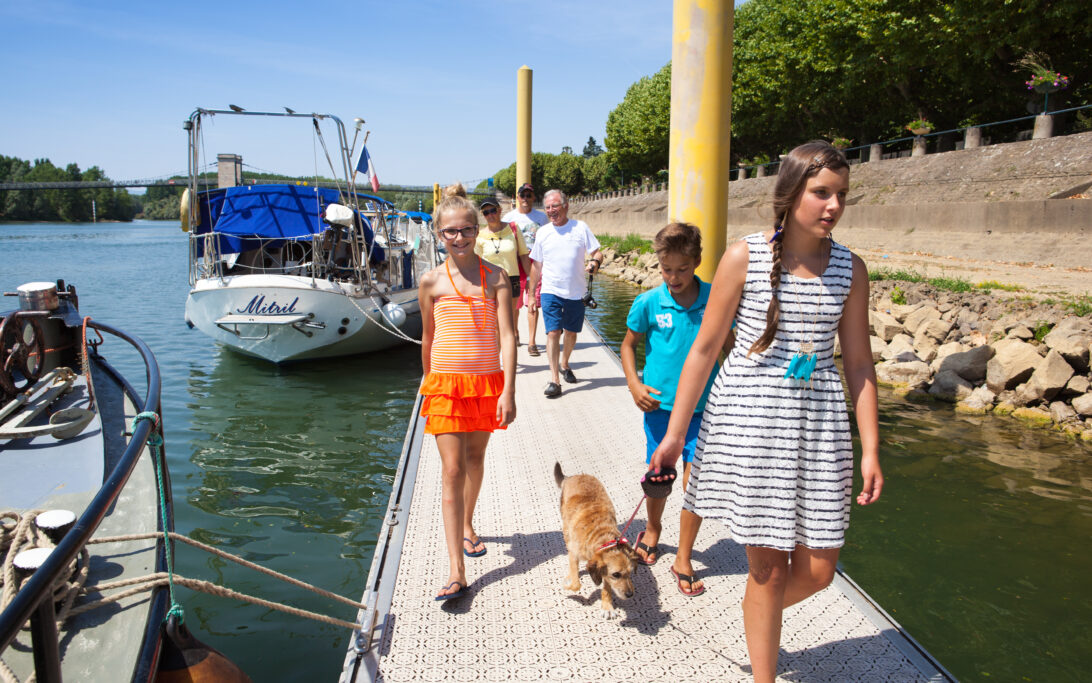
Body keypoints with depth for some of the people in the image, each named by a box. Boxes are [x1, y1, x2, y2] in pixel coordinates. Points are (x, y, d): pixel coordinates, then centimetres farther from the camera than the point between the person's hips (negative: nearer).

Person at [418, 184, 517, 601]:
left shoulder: (495, 277, -2)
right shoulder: (432, 282, -1)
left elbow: (506, 336, -8)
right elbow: (428, 338, 11)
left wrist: (508, 390, -16)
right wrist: (427, 384, 18)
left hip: (488, 381, 1)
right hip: (446, 382, -1)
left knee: (475, 457, 17)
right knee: (453, 470, -6)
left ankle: (467, 526, 44)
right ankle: (456, 572, -6)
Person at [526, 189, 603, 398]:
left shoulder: (580, 228, 1)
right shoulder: (542, 232, 5)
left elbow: (596, 252, 3)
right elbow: (536, 265, 12)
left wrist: (595, 262, -21)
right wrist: (531, 294, 11)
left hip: (576, 292, 1)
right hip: (550, 291, -1)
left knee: (571, 333, 14)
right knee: (553, 333, -12)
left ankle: (564, 365, 40)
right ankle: (554, 379, -10)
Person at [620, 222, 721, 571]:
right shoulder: (648, 303, -7)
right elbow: (629, 344, 9)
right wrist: (634, 384, -4)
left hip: (703, 409, 0)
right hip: (660, 406, 1)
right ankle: (653, 529, 45)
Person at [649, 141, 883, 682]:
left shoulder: (849, 269, 3)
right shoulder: (744, 257, -6)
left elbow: (859, 363, 7)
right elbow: (705, 348, -3)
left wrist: (870, 449, 4)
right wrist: (674, 432, -1)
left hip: (819, 424, 3)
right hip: (749, 419, -3)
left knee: (816, 570, 7)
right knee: (768, 568, 5)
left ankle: (759, 615, 41)